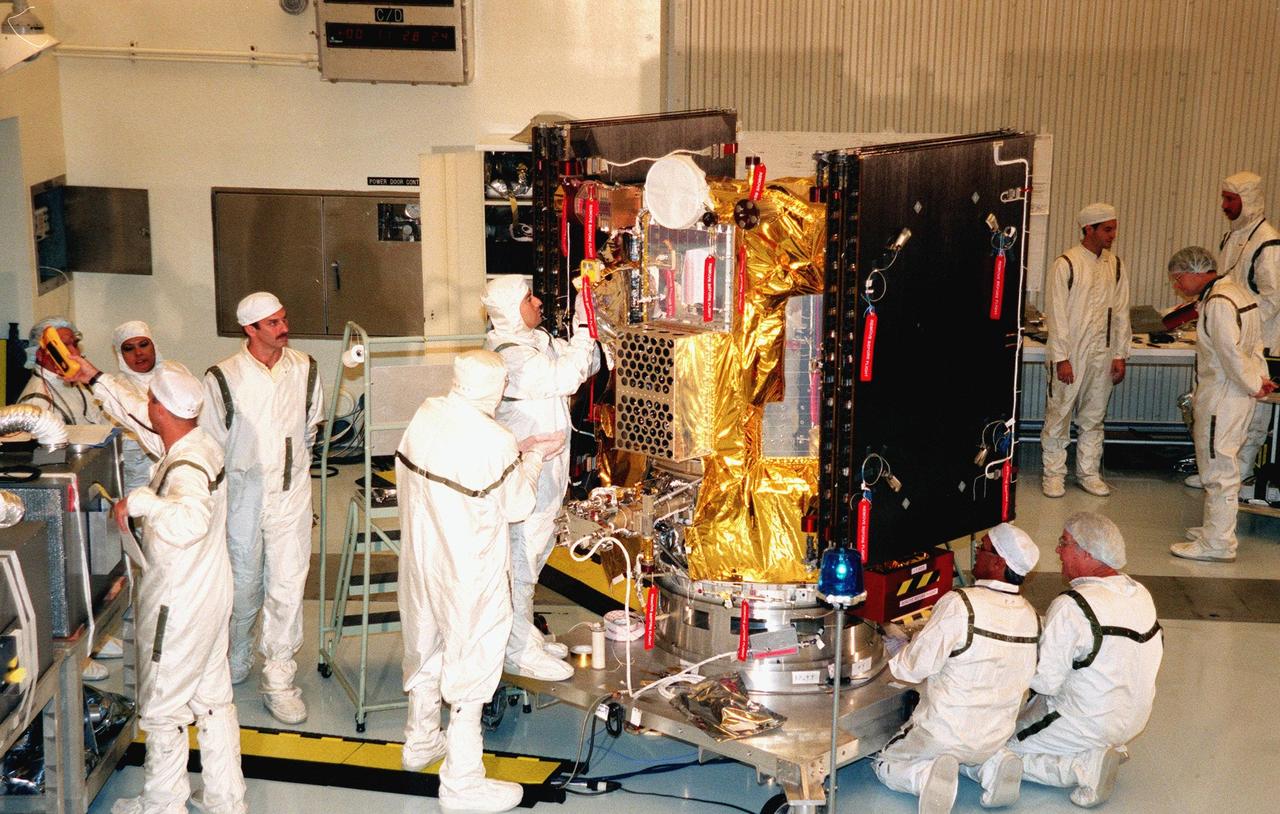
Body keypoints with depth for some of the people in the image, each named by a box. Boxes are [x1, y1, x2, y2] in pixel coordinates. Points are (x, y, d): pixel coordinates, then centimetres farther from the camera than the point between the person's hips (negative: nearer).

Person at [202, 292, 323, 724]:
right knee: (244, 581, 11)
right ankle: (237, 659, 36)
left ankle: (278, 679, 7)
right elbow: (210, 444, 0)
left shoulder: (304, 369, 1)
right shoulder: (224, 377, -8)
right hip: (243, 492, -1)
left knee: (288, 583, -2)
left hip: (292, 491, 1)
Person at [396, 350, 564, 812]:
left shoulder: (427, 414, -7)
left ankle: (420, 741, 46)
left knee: (426, 647, 25)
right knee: (470, 665, 6)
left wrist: (516, 455, 9)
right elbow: (517, 506, -13)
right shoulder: (495, 442, -26)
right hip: (469, 572, -7)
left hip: (421, 558, 7)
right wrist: (532, 459, 2)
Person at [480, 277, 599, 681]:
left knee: (535, 551, 20)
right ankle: (520, 652, 7)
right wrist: (583, 326, -23)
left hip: (546, 469, 11)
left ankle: (524, 633, 34)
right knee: (521, 557, -2)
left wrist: (585, 328, -3)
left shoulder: (539, 340, 10)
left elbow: (588, 364, 12)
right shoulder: (509, 355, -21)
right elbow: (566, 377, -29)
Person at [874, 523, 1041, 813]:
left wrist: (891, 660, 3)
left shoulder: (959, 605, -26)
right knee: (973, 754, 37)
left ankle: (928, 776, -12)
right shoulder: (1030, 616, -6)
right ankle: (992, 767, 5)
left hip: (945, 733, -5)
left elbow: (915, 666, -19)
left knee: (887, 766, 18)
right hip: (994, 739, 5)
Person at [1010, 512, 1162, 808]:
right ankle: (1108, 749, 10)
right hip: (1134, 717, 8)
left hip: (1090, 725, -8)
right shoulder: (1140, 593, -1)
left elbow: (1046, 682, -22)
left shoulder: (1070, 607, -25)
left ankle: (1086, 767, -8)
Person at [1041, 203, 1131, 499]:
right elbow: (1056, 314, -10)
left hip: (1102, 354, 5)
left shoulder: (1116, 266, 7)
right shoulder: (1066, 264, -9)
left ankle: (1089, 472, 23)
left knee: (1093, 417, 12)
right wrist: (1061, 358, -14)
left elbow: (1121, 313, 11)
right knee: (1058, 415, 2)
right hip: (1069, 354, -5)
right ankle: (1054, 474, 12)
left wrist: (1120, 355, 7)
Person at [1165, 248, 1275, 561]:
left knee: (1219, 469, -2)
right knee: (1219, 467, 20)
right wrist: (1260, 379, 8)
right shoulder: (1237, 292, 12)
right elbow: (1255, 344, 16)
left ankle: (1218, 544, 5)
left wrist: (1254, 385, -12)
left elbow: (1231, 354, -24)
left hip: (1222, 399, -10)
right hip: (1236, 395, 10)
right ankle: (1217, 528, 31)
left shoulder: (1217, 303, -21)